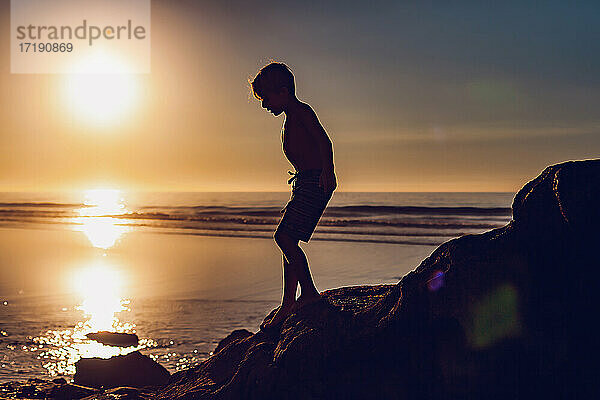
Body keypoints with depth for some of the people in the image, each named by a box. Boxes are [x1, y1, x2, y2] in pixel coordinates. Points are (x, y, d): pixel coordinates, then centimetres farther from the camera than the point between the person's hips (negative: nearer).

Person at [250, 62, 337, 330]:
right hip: (304, 183, 10)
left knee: (284, 236, -17)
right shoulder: (290, 119, 23)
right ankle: (287, 306, 12)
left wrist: (327, 171, -31)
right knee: (287, 241, 8)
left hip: (315, 182, -10)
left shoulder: (302, 111, -7)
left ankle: (309, 293, -11)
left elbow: (324, 141, -20)